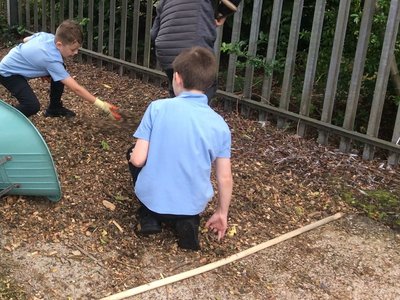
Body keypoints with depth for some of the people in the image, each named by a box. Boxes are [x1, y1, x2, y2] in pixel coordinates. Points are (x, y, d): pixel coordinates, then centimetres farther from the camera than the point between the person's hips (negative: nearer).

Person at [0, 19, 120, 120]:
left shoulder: (47, 36, -13)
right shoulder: (52, 60, -35)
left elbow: (26, 40, 9)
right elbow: (76, 88, -35)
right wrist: (102, 105, -35)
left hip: (16, 62, 9)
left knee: (60, 72, 3)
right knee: (32, 106, -28)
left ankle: (54, 108, 18)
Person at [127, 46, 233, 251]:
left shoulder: (157, 108, -13)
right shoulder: (220, 125, -6)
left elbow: (138, 159, -14)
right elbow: (225, 178, -2)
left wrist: (133, 155, 10)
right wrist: (222, 213, 14)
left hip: (152, 198, -1)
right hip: (193, 204, 2)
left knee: (133, 155, 27)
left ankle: (149, 216, 13)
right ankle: (188, 221, 6)